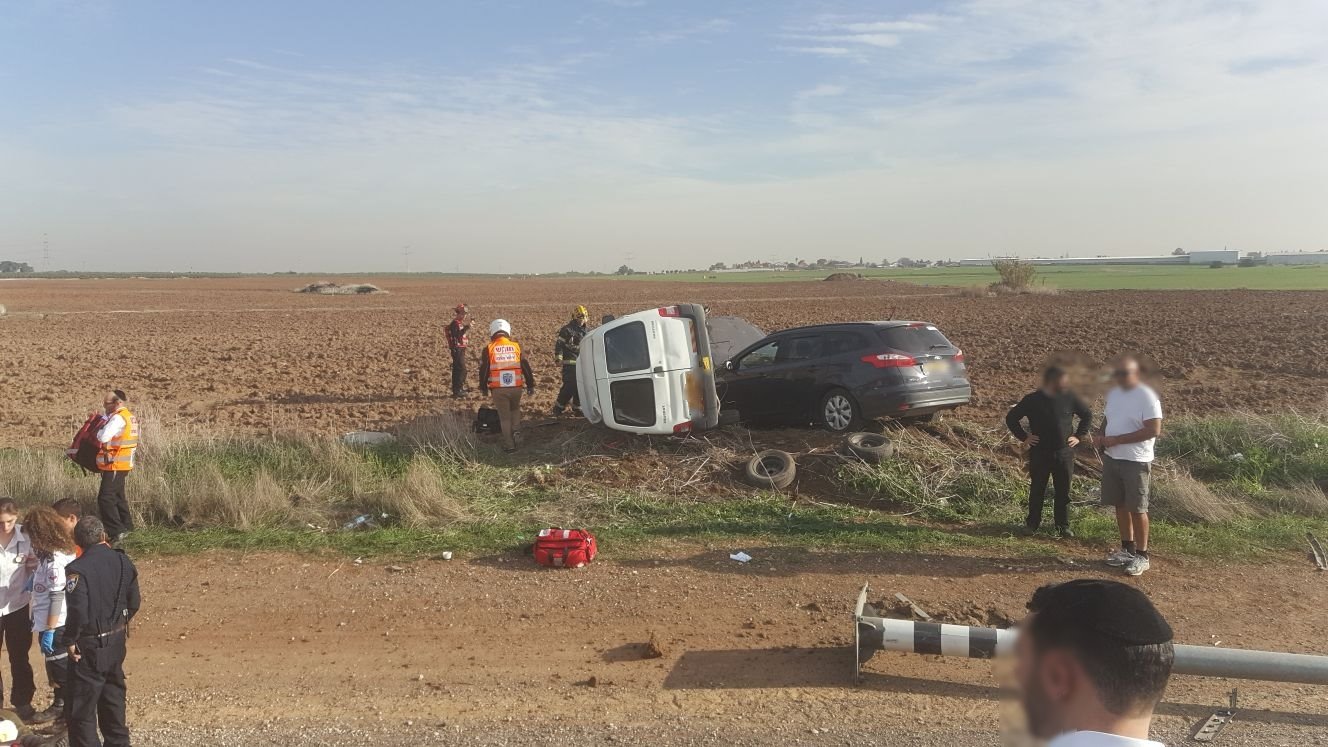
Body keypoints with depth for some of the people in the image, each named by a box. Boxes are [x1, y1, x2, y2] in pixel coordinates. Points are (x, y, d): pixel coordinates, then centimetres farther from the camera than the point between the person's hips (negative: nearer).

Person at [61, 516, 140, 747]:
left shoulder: (77, 569, -19)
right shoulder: (122, 561, -1)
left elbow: (78, 612, -25)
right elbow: (133, 602, 4)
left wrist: (69, 640, -11)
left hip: (89, 646, -7)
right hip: (117, 640, 7)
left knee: (81, 706, 4)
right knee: (113, 696, 21)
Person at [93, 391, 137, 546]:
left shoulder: (118, 418, -17)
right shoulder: (129, 416, 14)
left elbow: (103, 437, -23)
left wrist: (99, 431, -4)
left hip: (115, 465, -10)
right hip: (123, 464, 10)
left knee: (105, 498, -10)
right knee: (117, 496, 20)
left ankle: (117, 531, -13)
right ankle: (126, 526, 28)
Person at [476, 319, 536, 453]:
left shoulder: (489, 349, 0)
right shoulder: (516, 346, 3)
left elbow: (484, 370, 3)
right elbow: (526, 367, 6)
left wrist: (484, 387, 16)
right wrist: (530, 384, 14)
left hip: (498, 389, -1)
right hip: (516, 387, 1)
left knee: (504, 417, 8)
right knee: (515, 409, 27)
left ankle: (509, 445, 10)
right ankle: (515, 431, 9)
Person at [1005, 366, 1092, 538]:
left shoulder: (1069, 399, -2)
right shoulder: (1032, 400, -8)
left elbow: (1087, 415, 13)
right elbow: (1011, 418, 0)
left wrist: (1079, 436, 6)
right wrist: (1023, 437, -4)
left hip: (1064, 454, 2)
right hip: (1039, 454, -2)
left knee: (1063, 492, 7)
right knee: (1037, 490, 10)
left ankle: (1063, 526, 18)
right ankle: (1033, 523, 24)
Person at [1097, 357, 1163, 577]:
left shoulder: (1147, 397, -16)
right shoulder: (1113, 394, 8)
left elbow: (1153, 430, -22)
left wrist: (1117, 440, -21)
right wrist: (1102, 437, -2)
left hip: (1136, 462, -7)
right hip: (1111, 458, 7)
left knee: (1137, 509, 0)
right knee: (1120, 505, 14)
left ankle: (1142, 555, 11)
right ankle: (1127, 548, 27)